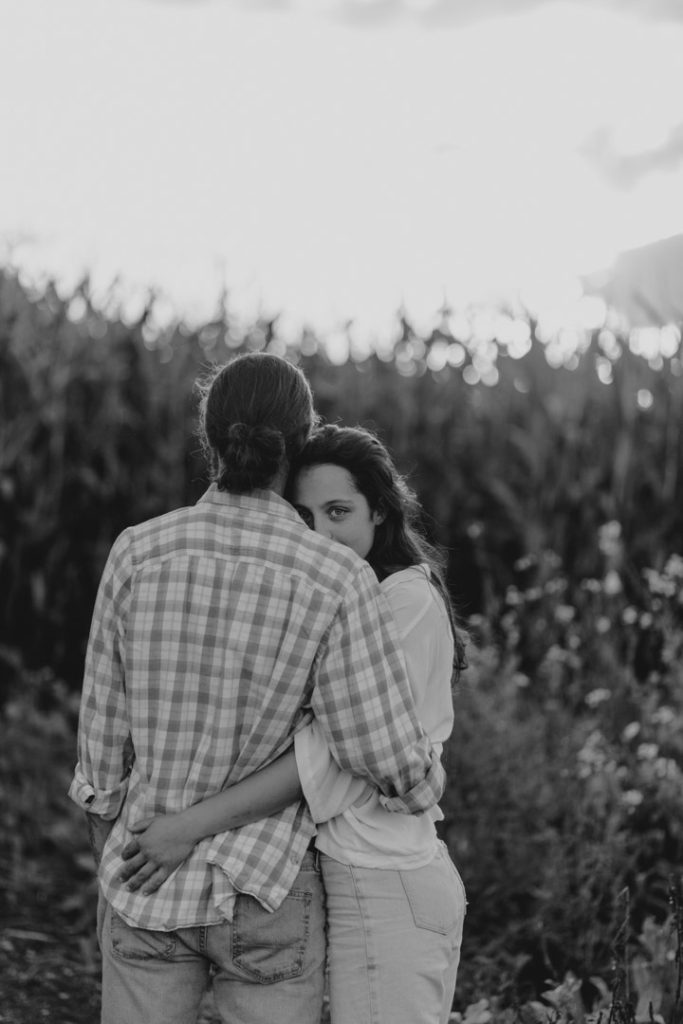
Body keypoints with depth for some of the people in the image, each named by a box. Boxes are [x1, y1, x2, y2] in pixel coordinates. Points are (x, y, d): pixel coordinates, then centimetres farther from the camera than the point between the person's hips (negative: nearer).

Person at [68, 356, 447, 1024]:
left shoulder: (137, 553, -10)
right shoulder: (336, 582, -18)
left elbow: (104, 739, -2)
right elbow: (392, 764, -18)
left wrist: (109, 866, 14)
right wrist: (425, 783, 7)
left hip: (150, 883, 3)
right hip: (260, 893, -2)